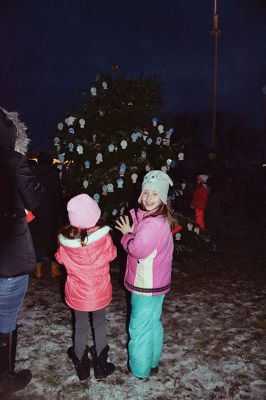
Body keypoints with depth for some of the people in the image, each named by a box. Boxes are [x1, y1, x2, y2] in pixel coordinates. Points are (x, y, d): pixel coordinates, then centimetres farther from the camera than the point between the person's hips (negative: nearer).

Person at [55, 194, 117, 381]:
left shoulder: (65, 238, -21)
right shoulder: (104, 237, -24)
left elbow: (60, 258, -1)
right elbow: (111, 255, -5)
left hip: (77, 293, 1)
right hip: (99, 291, -1)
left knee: (81, 328, 20)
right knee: (100, 325, 20)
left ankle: (81, 365, 38)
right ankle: (101, 366, 34)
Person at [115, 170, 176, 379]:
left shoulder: (153, 223, -29)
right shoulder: (161, 218, 4)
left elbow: (137, 250, -25)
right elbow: (141, 242, 8)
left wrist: (127, 234, -8)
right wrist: (131, 231, -10)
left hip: (146, 285, -9)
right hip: (156, 283, 10)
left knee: (139, 328, 9)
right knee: (153, 323, 23)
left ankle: (140, 370, 27)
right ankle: (153, 362, 42)